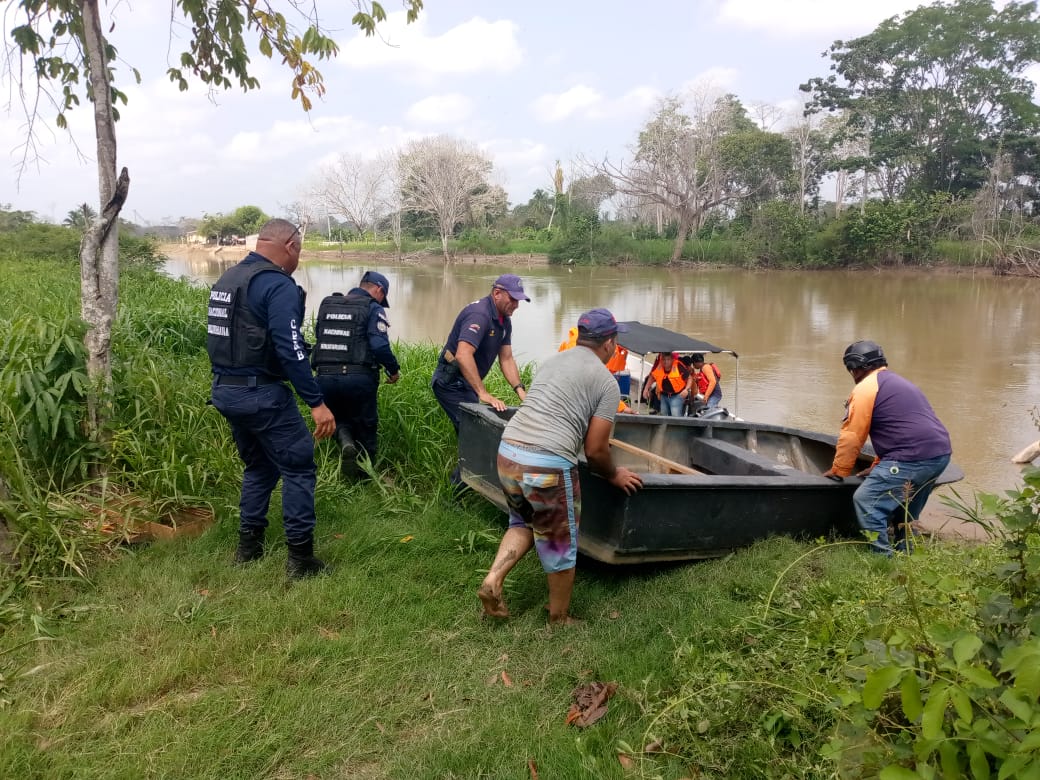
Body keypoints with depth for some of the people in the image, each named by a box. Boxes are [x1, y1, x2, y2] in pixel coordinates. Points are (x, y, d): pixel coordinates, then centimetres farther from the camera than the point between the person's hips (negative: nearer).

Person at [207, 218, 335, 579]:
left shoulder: (227, 279, 13)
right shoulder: (278, 285, -15)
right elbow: (290, 349, -23)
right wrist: (317, 402, -22)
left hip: (225, 390, 9)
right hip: (261, 393, -9)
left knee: (259, 465, 22)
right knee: (298, 468, 1)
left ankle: (248, 547, 26)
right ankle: (300, 558, 3)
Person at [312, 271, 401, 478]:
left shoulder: (326, 305, 16)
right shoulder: (373, 308, -1)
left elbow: (319, 339, 20)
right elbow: (380, 346, -14)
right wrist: (394, 369, 2)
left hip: (325, 376, 4)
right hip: (359, 379, -4)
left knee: (340, 419, 24)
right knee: (366, 427, 15)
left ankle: (345, 442, -7)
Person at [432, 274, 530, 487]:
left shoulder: (504, 320, 8)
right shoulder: (479, 314, -24)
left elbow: (506, 359, 10)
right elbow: (463, 355, -36)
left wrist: (520, 391, -3)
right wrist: (483, 394, -38)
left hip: (466, 383, 10)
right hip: (450, 382, -10)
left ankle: (461, 482, 24)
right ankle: (459, 485, -1)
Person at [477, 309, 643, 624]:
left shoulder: (552, 361, 19)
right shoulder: (607, 383, -1)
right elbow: (594, 450, -3)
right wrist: (614, 475, 18)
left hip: (508, 452, 6)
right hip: (547, 466, -6)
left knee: (523, 522, 30)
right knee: (560, 546, 14)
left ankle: (493, 581, 13)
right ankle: (559, 619, 29)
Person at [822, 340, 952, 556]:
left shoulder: (865, 388, -3)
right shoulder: (898, 382, 27)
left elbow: (852, 435, -5)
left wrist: (838, 471, 7)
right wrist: (879, 467, 36)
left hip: (912, 459, -10)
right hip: (940, 453, 10)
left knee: (866, 500, -5)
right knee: (907, 511, 23)